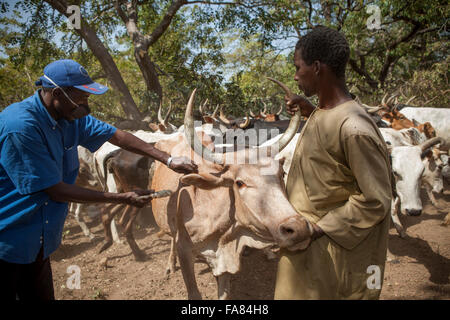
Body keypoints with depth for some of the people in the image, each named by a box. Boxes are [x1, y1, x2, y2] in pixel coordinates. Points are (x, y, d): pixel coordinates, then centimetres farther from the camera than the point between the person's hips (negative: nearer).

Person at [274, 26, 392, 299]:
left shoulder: (354, 128, -26)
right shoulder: (322, 113, 1)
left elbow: (375, 201, -22)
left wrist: (317, 229, -20)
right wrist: (311, 113, 7)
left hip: (329, 244, -8)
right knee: (292, 290, 23)